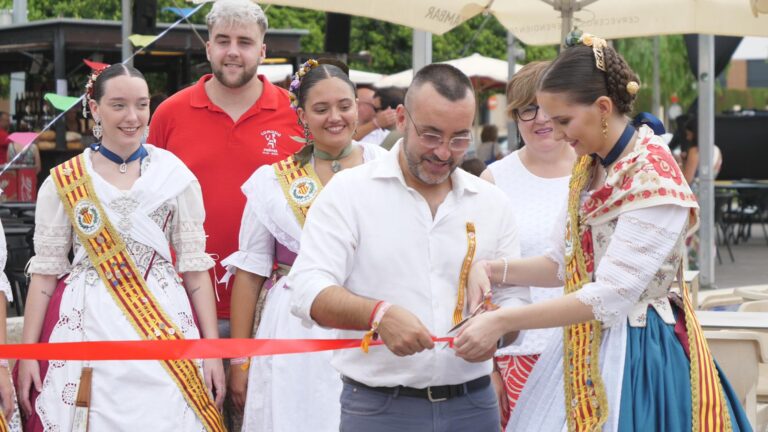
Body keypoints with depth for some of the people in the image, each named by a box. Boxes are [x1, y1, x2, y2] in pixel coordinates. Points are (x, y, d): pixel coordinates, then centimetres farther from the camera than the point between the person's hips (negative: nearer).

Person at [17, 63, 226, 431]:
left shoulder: (176, 177, 3)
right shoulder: (63, 182, 3)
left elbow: (195, 267, 4)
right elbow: (45, 271, 4)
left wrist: (212, 348, 0)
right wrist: (27, 352, -1)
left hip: (164, 324, 0)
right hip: (85, 327, 0)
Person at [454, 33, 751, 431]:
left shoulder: (655, 177, -19)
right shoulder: (587, 169, 7)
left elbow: (610, 296, -25)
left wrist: (502, 321, -26)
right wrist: (493, 270, -2)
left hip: (635, 352, -8)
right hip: (585, 347, 8)